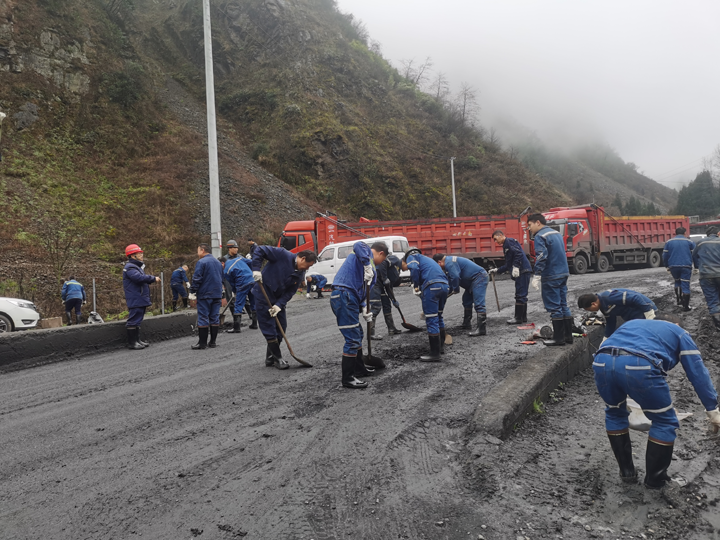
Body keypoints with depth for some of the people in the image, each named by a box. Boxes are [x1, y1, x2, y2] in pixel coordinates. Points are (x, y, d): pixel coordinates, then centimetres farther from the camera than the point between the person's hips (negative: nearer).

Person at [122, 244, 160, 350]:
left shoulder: (137, 266, 21)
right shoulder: (130, 267, -14)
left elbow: (143, 278, 20)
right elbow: (139, 277, -29)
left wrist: (152, 279, 1)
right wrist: (153, 278, -20)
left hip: (140, 299, 11)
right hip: (135, 300, -11)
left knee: (137, 320, 16)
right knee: (133, 320, -7)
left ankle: (137, 340, 24)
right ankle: (132, 342, -3)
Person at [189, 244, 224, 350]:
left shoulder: (201, 262, -10)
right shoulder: (218, 262, 15)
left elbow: (196, 279, -14)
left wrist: (193, 292, -6)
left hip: (204, 295, -7)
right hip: (217, 295, 7)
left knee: (203, 318, -2)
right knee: (215, 318, 9)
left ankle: (202, 343, 1)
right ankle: (213, 342, 11)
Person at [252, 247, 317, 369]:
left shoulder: (300, 275, 0)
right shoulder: (283, 255, -20)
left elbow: (289, 292, -2)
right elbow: (260, 250, -20)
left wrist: (279, 305, -17)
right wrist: (256, 269, -29)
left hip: (278, 298, 8)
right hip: (263, 296, -8)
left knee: (281, 327, 10)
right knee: (269, 328, -5)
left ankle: (270, 358, 23)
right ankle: (277, 358, 5)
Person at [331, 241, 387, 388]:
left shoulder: (367, 260, 27)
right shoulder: (366, 252, 1)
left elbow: (359, 290, 27)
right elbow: (358, 245, -25)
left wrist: (364, 309, 21)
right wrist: (368, 266, -27)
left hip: (348, 298, 11)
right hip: (344, 296, -11)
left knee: (357, 334, 24)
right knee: (352, 339, -7)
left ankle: (359, 368, 39)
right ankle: (348, 378, 1)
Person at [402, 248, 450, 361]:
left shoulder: (411, 257, 13)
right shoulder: (425, 259, 36)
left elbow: (414, 268, -11)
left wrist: (416, 286, -1)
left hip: (432, 286, -8)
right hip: (445, 285, 8)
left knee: (431, 320, -3)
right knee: (438, 316, 24)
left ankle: (435, 354, -1)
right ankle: (441, 345, 38)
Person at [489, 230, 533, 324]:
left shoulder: (509, 241, -4)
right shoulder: (506, 245, 25)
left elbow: (518, 253, -20)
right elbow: (508, 265, 28)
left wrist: (516, 267, -24)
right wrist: (496, 270, 27)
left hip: (523, 271, -10)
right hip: (523, 272, 10)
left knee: (520, 295, -7)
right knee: (522, 295, 13)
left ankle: (518, 318, -4)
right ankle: (523, 317, 19)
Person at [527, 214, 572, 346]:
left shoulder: (540, 236, -11)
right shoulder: (557, 233, 17)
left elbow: (541, 257, -20)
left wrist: (537, 276, -18)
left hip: (551, 277, -9)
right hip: (563, 273, 9)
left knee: (554, 307, -3)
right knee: (563, 305, 13)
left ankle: (558, 339, 1)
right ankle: (568, 336, 18)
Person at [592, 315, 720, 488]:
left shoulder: (632, 323, 43)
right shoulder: (679, 333, 32)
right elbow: (698, 373, 26)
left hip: (602, 361, 4)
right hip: (639, 365, -4)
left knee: (614, 413, 32)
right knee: (665, 422, 22)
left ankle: (626, 472, 38)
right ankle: (654, 478, 33)